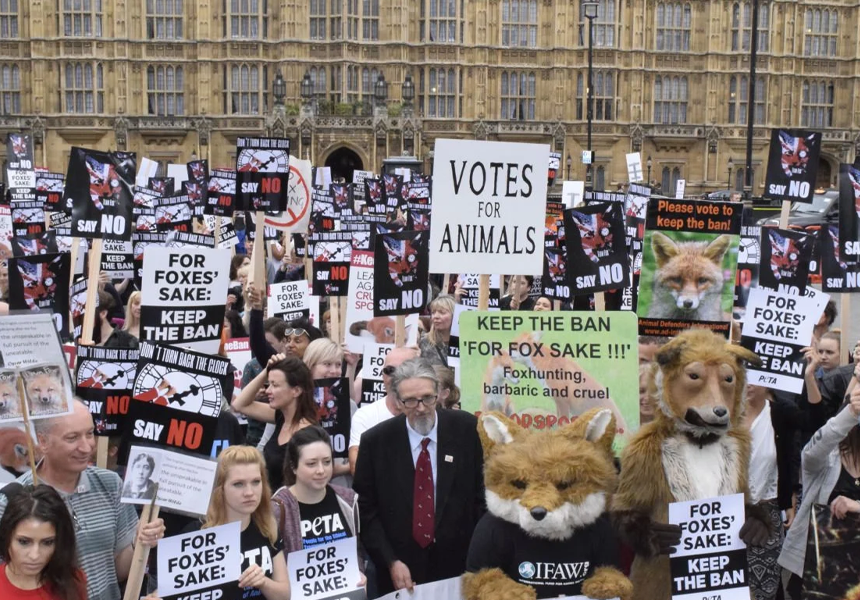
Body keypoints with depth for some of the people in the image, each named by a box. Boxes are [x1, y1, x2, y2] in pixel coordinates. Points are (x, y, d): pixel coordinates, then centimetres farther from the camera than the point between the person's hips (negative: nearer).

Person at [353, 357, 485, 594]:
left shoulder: (466, 429, -7)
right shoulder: (375, 441, -8)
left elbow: (483, 491, 1)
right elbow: (366, 509, -3)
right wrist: (390, 562, -10)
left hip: (459, 564, 1)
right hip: (400, 569, -1)